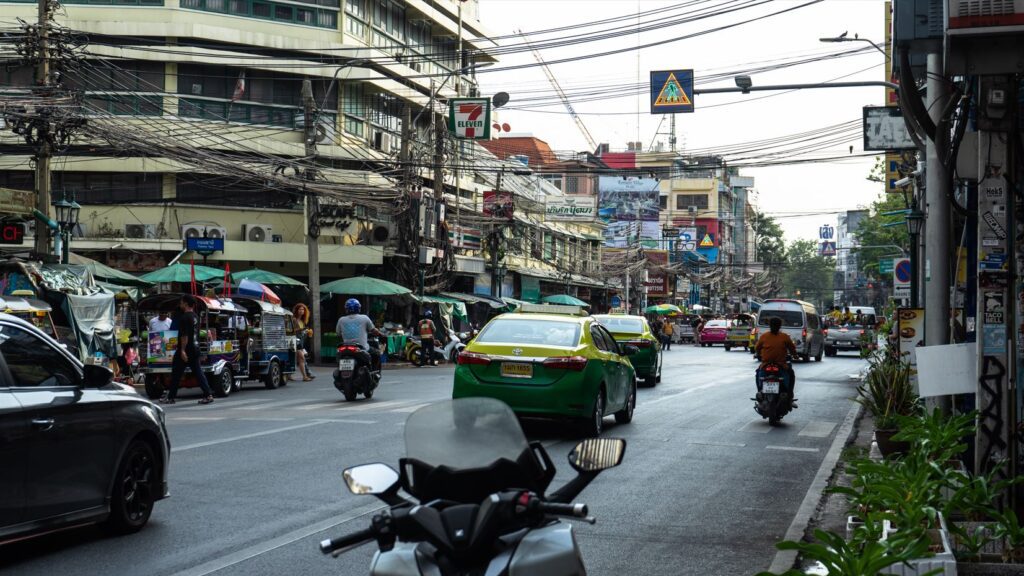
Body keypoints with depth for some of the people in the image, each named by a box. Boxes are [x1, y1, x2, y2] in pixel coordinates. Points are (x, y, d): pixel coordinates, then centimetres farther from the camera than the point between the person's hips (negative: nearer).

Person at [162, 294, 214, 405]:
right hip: (195, 348, 8)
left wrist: (182, 350, -22)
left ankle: (170, 397, 10)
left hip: (186, 349, -8)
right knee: (198, 372, 6)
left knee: (176, 373, 3)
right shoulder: (195, 316, 14)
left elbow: (184, 335, -21)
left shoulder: (185, 317, -14)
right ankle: (208, 395, -4)